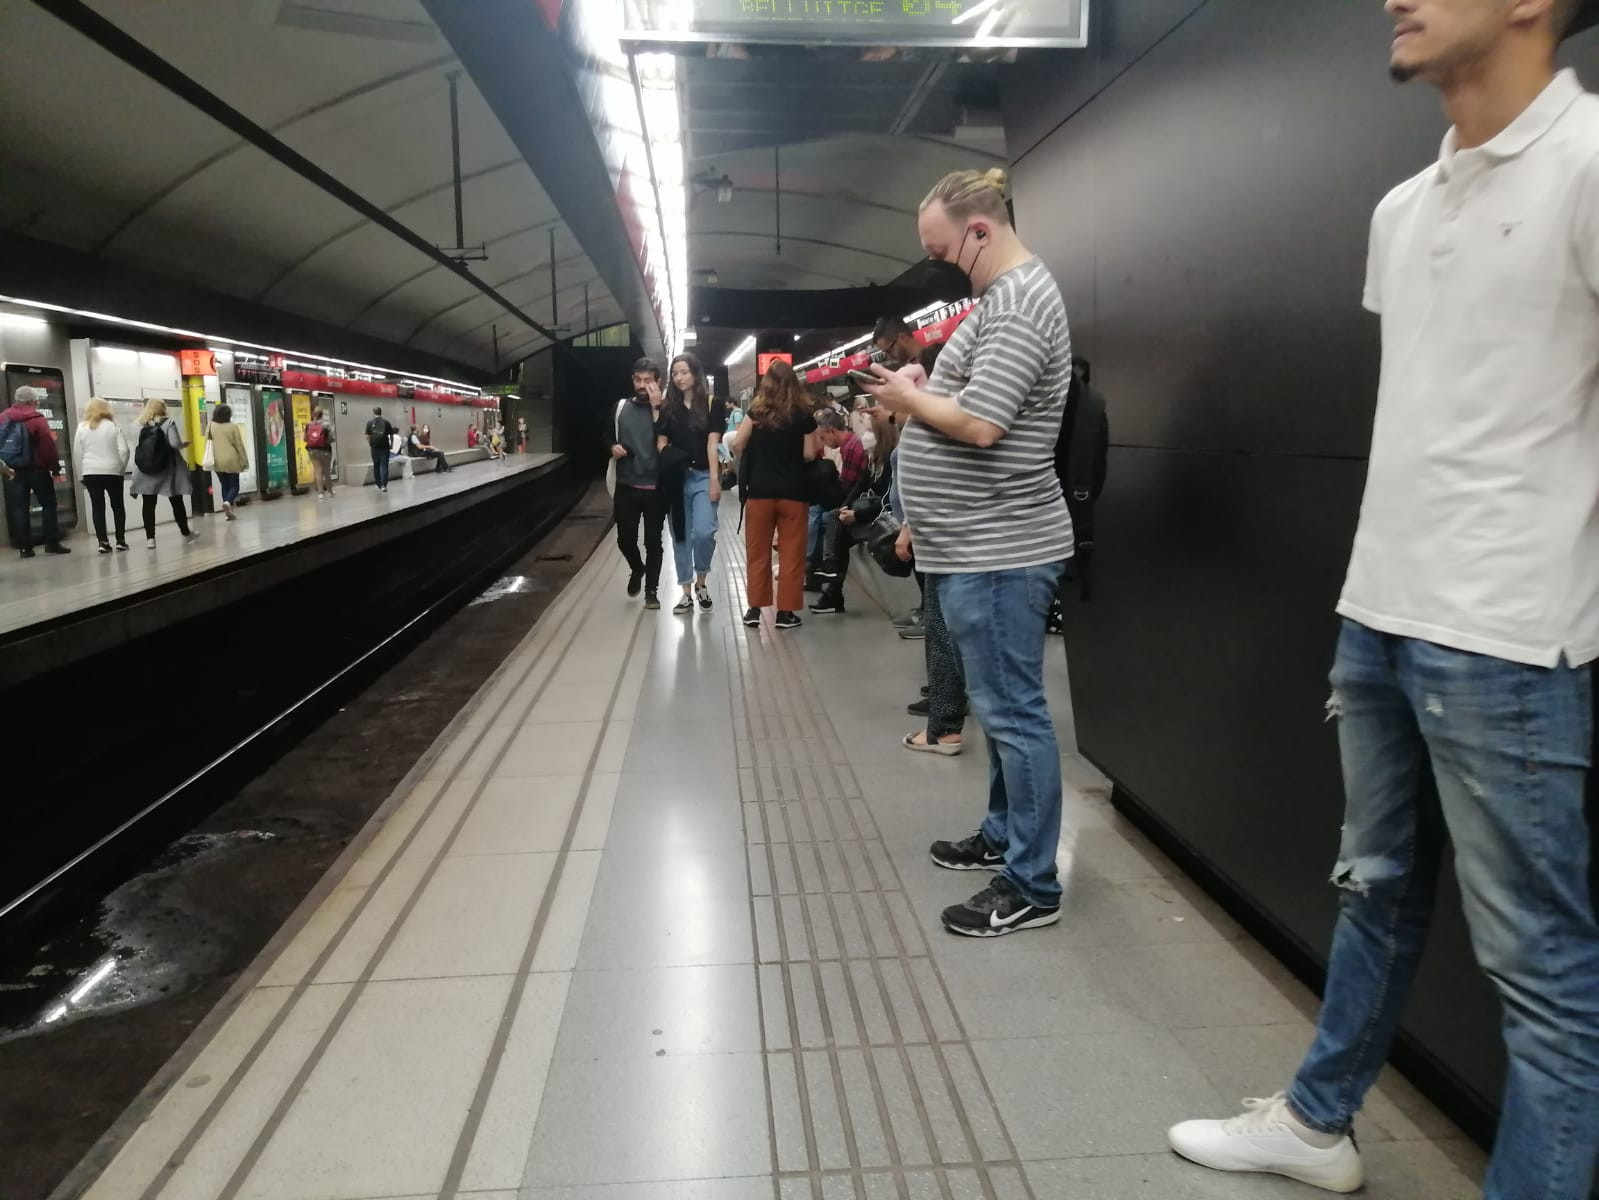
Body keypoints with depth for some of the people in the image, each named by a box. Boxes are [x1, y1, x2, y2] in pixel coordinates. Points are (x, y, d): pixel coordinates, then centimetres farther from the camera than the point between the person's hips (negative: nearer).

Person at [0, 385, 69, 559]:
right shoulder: (37, 419, -10)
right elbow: (48, 445, -14)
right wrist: (55, 465, -3)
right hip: (37, 469, -4)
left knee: (19, 508, 5)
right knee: (49, 504, 5)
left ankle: (25, 547, 4)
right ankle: (52, 543, 0)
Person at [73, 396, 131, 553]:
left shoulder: (82, 427, 3)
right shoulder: (113, 425, -1)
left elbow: (77, 453, 3)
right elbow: (124, 450, -6)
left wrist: (81, 475, 10)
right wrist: (121, 468, 6)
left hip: (90, 473, 1)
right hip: (112, 472, -1)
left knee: (97, 507, 3)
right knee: (117, 505, 10)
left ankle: (103, 542, -1)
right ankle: (120, 540, 9)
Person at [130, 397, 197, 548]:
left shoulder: (140, 425, 4)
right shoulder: (168, 422, -4)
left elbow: (136, 447, 1)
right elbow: (175, 443, -15)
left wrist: (137, 469, 11)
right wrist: (184, 444, 4)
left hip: (146, 471, 2)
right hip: (167, 469, -2)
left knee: (149, 504, 3)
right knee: (176, 502, 9)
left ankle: (150, 538, 0)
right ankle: (186, 533, 19)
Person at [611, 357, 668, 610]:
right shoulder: (621, 407, 7)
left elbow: (663, 443, -17)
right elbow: (609, 437, 19)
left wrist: (655, 407, -19)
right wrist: (613, 447, -3)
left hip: (654, 489, -3)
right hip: (626, 487, 3)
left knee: (652, 541, 4)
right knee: (625, 539, 7)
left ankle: (652, 591, 17)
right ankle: (637, 569, 38)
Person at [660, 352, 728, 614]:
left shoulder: (712, 404, 0)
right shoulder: (669, 407, 9)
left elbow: (713, 444, -7)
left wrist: (715, 479, -12)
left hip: (703, 476, -3)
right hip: (676, 478, 4)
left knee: (703, 532, -17)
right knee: (680, 536, 6)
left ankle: (701, 582, 7)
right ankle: (686, 593, 15)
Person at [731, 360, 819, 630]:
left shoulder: (757, 410, 1)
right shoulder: (804, 414, -1)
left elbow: (737, 445, -3)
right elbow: (809, 455, -3)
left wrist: (748, 461, 17)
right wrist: (817, 442, 17)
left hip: (759, 491, 1)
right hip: (793, 492, -1)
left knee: (758, 552, 10)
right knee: (791, 554, 4)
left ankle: (755, 608, 13)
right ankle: (786, 612, 5)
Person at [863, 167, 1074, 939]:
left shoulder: (1017, 303, -15)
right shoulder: (1000, 296, 18)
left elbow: (979, 425, -25)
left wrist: (910, 399, -10)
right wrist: (919, 395, 4)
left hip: (998, 554, -11)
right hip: (976, 549, 11)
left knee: (1013, 714, -4)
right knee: (998, 707, 19)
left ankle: (1032, 886, 6)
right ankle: (1002, 835, 33)